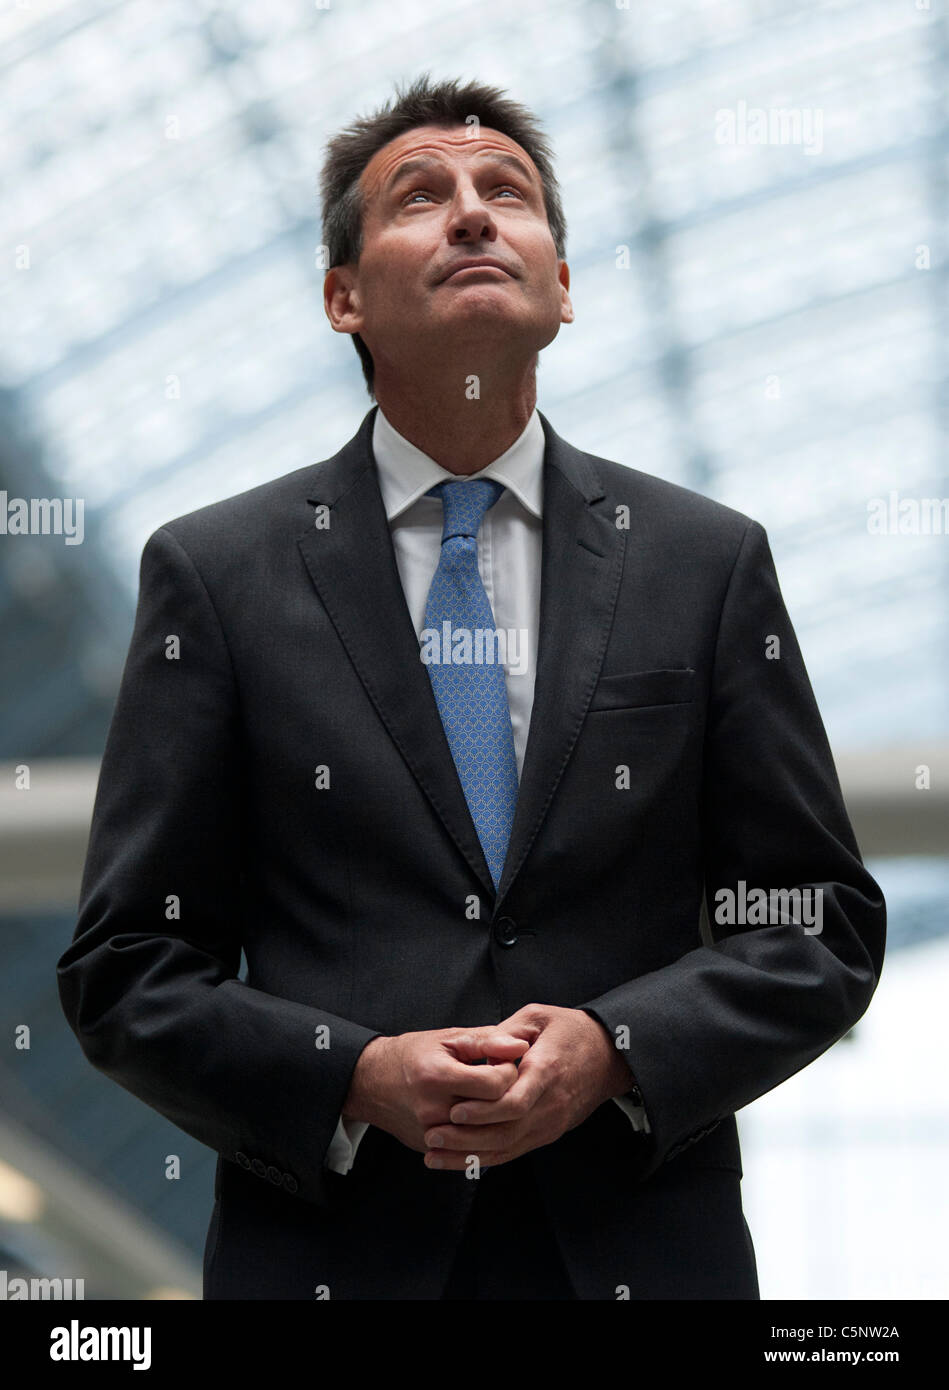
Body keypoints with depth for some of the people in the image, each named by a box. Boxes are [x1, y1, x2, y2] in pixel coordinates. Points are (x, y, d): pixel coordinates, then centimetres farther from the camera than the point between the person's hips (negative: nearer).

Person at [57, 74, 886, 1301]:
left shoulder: (709, 563, 3)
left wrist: (615, 1047, -13)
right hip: (330, 1254, -1)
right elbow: (125, 968, -1)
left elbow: (822, 926, 4)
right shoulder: (216, 575, 0)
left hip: (643, 1254, 1)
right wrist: (355, 1079, -16)